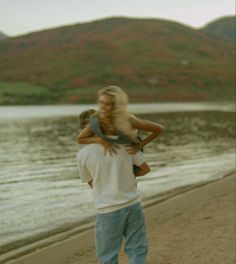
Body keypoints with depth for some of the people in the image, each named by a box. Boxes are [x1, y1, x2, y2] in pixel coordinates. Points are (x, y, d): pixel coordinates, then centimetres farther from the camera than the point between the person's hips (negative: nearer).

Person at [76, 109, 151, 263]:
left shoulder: (83, 155, -8)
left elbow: (92, 184, 7)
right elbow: (145, 168, 7)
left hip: (107, 211, -2)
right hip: (133, 205, 2)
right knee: (137, 252, 12)